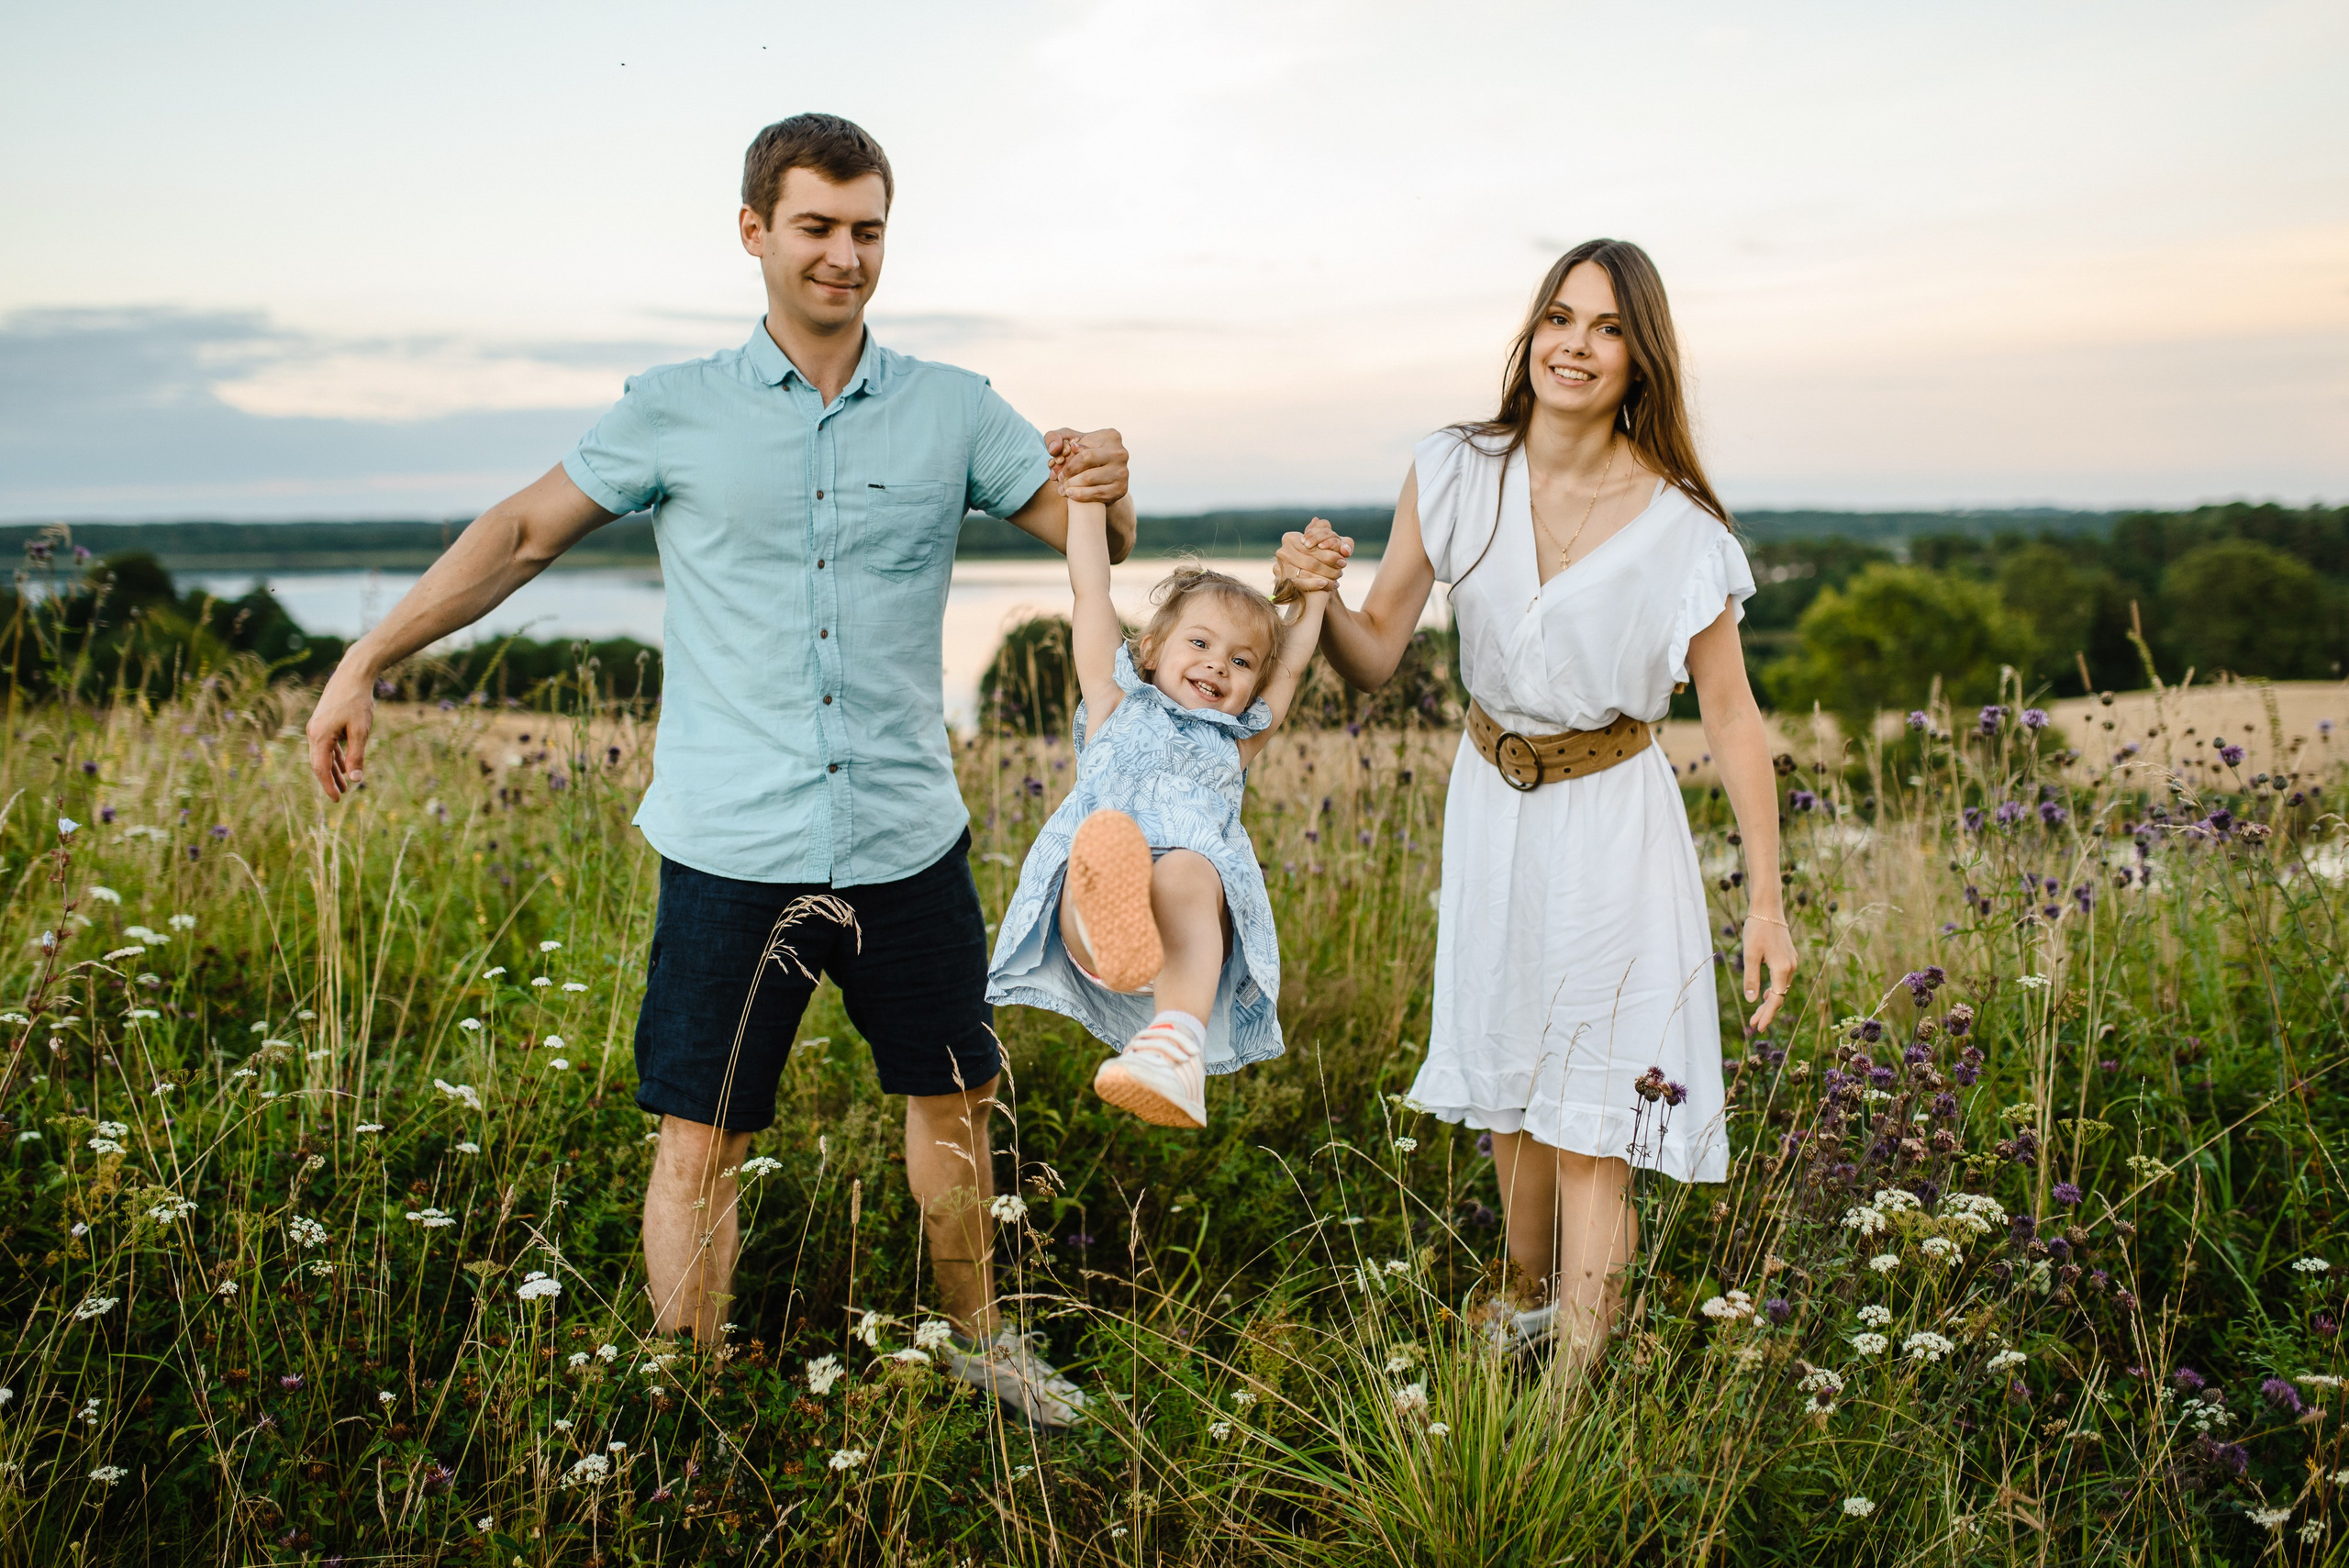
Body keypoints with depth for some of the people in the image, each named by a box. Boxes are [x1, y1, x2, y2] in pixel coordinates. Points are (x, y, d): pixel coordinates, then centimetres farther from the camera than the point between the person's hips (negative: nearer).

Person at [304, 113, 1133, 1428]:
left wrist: (1110, 491, -18)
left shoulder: (955, 410, 5)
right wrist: (364, 666, 7)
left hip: (909, 839, 2)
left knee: (952, 1097, 15)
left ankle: (978, 1336, 38)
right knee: (702, 1138, 2)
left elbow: (1092, 539, 7)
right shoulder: (675, 414, 2)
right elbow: (526, 533, 9)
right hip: (734, 849, -2)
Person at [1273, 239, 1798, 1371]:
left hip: (1611, 821, -4)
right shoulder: (1453, 477, -8)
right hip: (1490, 806, 4)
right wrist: (1317, 596, -27)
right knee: (1506, 1085, 20)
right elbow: (1375, 655, -5)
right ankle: (1529, 1299, 44)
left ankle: (1576, 1374, 9)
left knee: (1591, 1118, -2)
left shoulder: (1678, 527, -15)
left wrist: (1766, 899, -10)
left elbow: (1730, 715, -9)